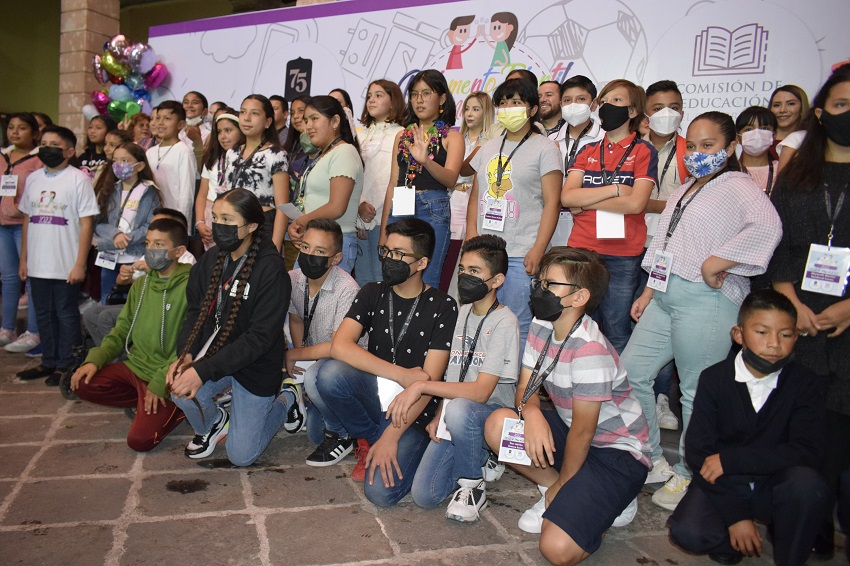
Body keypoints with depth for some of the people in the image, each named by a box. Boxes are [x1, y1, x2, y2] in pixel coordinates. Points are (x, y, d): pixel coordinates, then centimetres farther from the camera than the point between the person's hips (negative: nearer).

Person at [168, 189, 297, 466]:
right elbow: (195, 311, 2)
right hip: (214, 352, 5)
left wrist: (203, 370, -28)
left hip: (255, 365, -5)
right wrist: (185, 355, -18)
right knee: (182, 392, -26)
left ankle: (284, 401, 29)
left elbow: (260, 337, -24)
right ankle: (214, 424, 11)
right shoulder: (211, 259, -2)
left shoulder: (271, 270, -22)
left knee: (241, 455, 1)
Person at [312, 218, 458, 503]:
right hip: (374, 393, 4)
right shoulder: (372, 294, 3)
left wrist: (391, 436, -19)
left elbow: (429, 381, -14)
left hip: (413, 409, -4)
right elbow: (339, 346, -13)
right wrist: (403, 374, -21)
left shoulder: (442, 307, -9)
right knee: (330, 374, -27)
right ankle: (369, 440, 0)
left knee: (381, 492, -24)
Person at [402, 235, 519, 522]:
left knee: (459, 410, -40)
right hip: (454, 421, 6)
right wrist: (438, 417, -1)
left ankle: (472, 484, -12)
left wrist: (421, 386, -26)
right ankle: (480, 459, 18)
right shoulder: (462, 313, 8)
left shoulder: (505, 323, -15)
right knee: (423, 495, -9)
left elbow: (480, 391, -23)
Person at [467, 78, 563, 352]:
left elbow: (551, 203, -6)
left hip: (522, 256, -5)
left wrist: (537, 251, -14)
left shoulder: (544, 148, 0)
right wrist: (471, 241, 5)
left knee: (519, 327, -4)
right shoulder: (488, 148, 17)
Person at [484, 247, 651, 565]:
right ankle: (563, 497, 3)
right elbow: (526, 388, 1)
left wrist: (561, 486, -8)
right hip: (570, 432, 8)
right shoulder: (541, 327, -3)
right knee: (497, 424, -13)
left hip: (617, 451, -8)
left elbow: (582, 432, -21)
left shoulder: (589, 349, -28)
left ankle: (611, 501, 6)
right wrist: (531, 411, -24)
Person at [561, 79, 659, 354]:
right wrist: (614, 189, -9)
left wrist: (586, 202, -7)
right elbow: (567, 197, -1)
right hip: (581, 251, 4)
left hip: (623, 257, -3)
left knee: (617, 334, 3)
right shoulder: (588, 151, 13)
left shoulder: (644, 151, 2)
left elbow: (636, 203, -12)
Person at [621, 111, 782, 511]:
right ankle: (652, 459, 22)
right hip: (665, 296, 9)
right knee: (631, 371, 8)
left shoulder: (737, 187, -6)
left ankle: (688, 475, 16)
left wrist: (714, 265, -23)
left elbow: (767, 227, -27)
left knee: (697, 392, -1)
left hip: (705, 300, -9)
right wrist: (648, 292, 21)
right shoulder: (685, 191, 22)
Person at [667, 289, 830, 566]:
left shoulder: (806, 384, -7)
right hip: (722, 484, 0)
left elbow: (808, 451, -20)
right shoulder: (714, 379, -7)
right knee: (686, 532, -26)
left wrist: (729, 459, -25)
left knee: (806, 483, -33)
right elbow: (698, 451, -11)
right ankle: (730, 539, 8)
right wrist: (734, 516, -17)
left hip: (776, 486, 0)